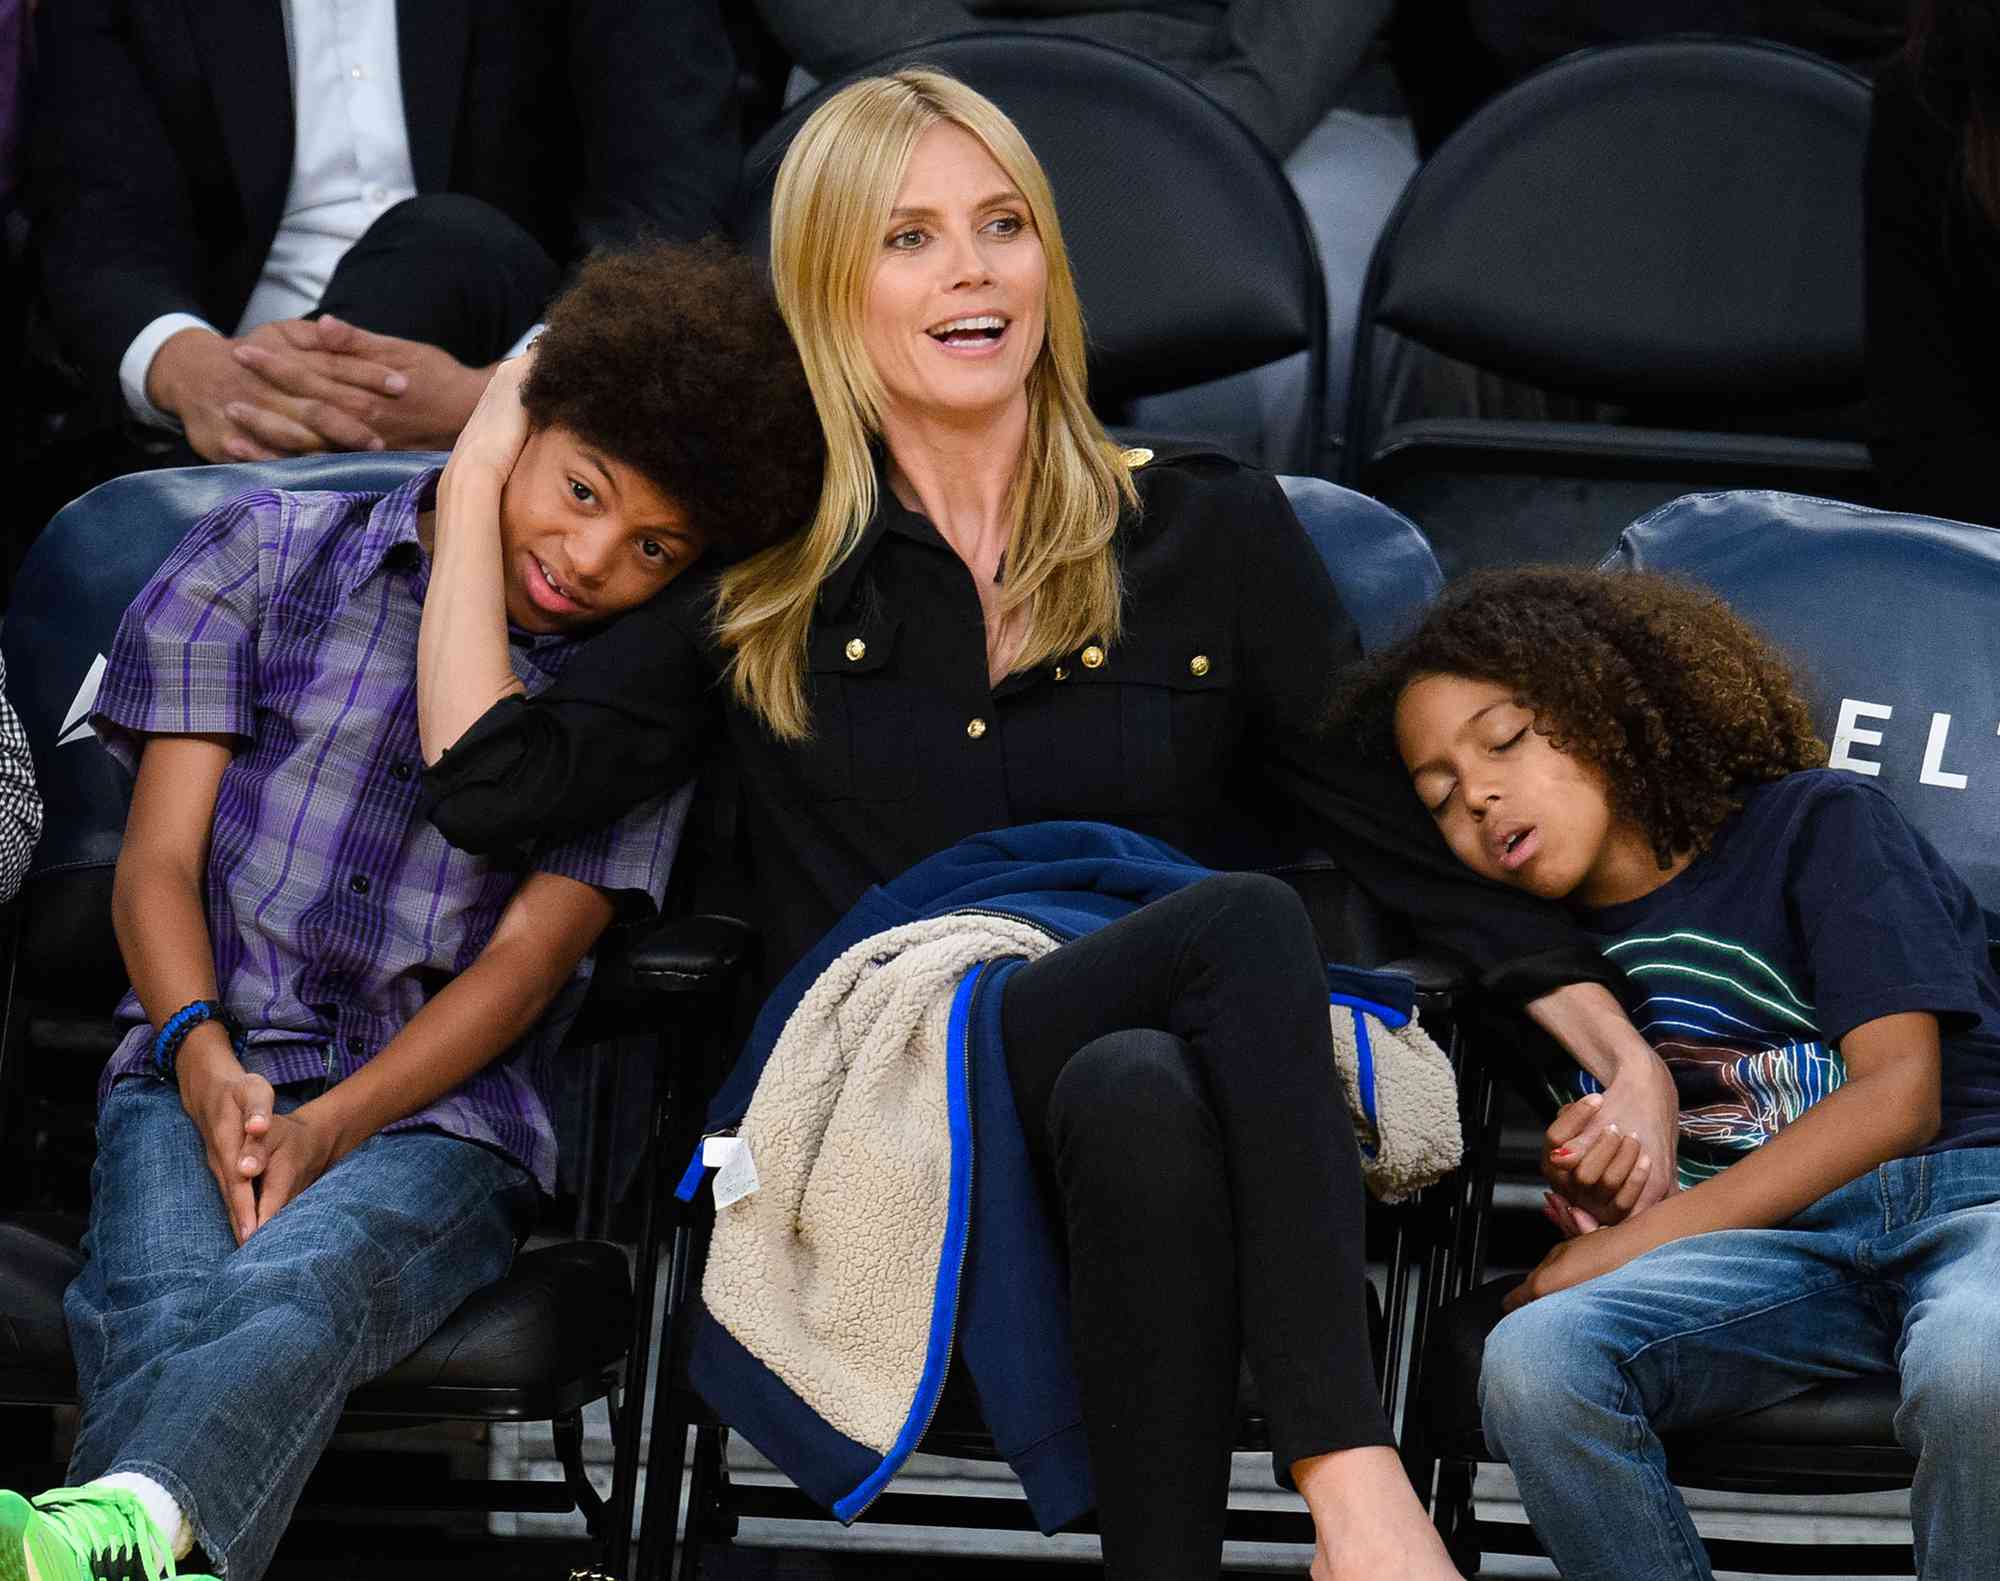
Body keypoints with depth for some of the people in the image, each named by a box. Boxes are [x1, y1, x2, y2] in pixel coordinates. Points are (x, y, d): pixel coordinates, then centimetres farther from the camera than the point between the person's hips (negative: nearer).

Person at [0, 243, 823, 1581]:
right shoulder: (268, 558, 15)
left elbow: (528, 955, 3)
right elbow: (160, 864, 9)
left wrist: (332, 1127, -13)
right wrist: (203, 1055, -12)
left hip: (441, 1116, -2)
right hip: (204, 1074, 2)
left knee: (293, 1292, -38)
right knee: (163, 1314, -34)